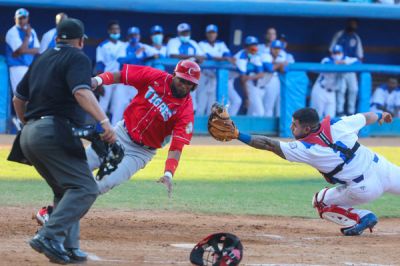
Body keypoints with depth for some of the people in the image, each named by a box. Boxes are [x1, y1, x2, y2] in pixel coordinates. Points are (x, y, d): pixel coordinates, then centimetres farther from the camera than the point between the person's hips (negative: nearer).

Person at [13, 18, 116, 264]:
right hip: (54, 131, -9)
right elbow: (82, 92, -20)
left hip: (29, 134, 9)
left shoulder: (42, 59, 23)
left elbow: (18, 99, 27)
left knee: (65, 191, 17)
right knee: (84, 188, -13)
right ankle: (50, 237, -30)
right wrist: (104, 121, -30)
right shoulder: (77, 58, -1)